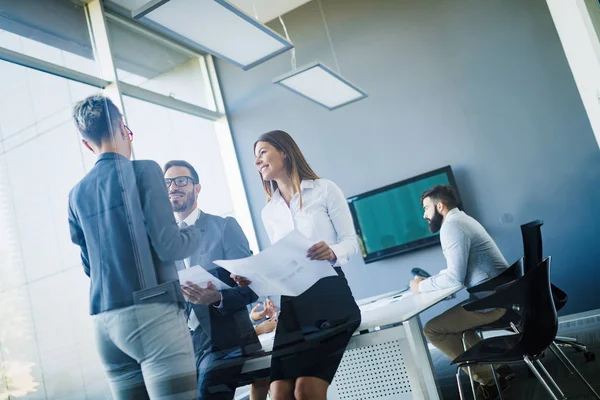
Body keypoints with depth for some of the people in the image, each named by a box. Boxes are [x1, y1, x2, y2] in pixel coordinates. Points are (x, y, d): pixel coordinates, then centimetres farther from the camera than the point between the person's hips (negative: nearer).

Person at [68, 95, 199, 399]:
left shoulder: (76, 194, 14)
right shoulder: (143, 170, -5)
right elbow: (168, 246, -12)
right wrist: (196, 234, 8)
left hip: (104, 322, 7)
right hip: (151, 313, -7)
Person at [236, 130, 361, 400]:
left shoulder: (324, 189, 2)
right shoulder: (268, 212, 16)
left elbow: (350, 241, -1)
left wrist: (332, 253, -23)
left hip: (329, 295, -4)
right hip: (292, 304, 5)